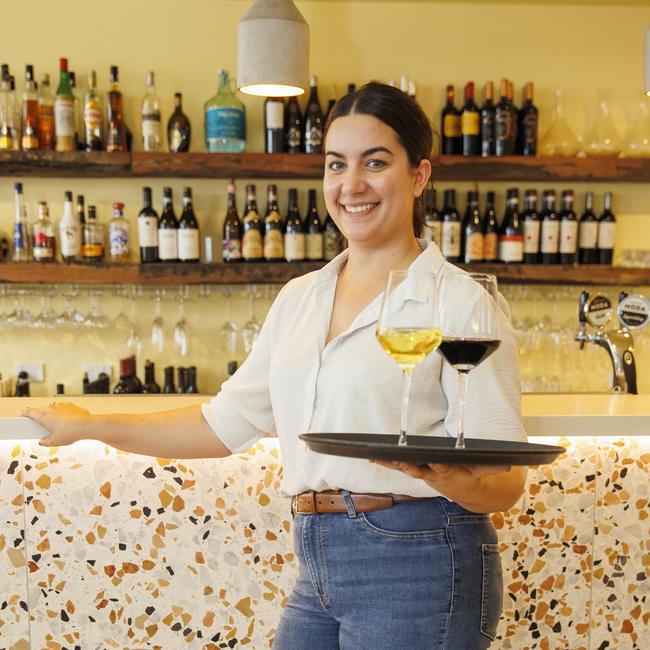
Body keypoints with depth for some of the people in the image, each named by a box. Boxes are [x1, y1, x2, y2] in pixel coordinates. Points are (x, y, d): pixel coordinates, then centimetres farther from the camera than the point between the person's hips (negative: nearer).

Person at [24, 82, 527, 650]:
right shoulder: (299, 298, 9)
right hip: (318, 570, 6)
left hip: (416, 567, -5)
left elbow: (505, 483, -10)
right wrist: (91, 427, 18)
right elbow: (227, 423, 15)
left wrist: (446, 477, -31)